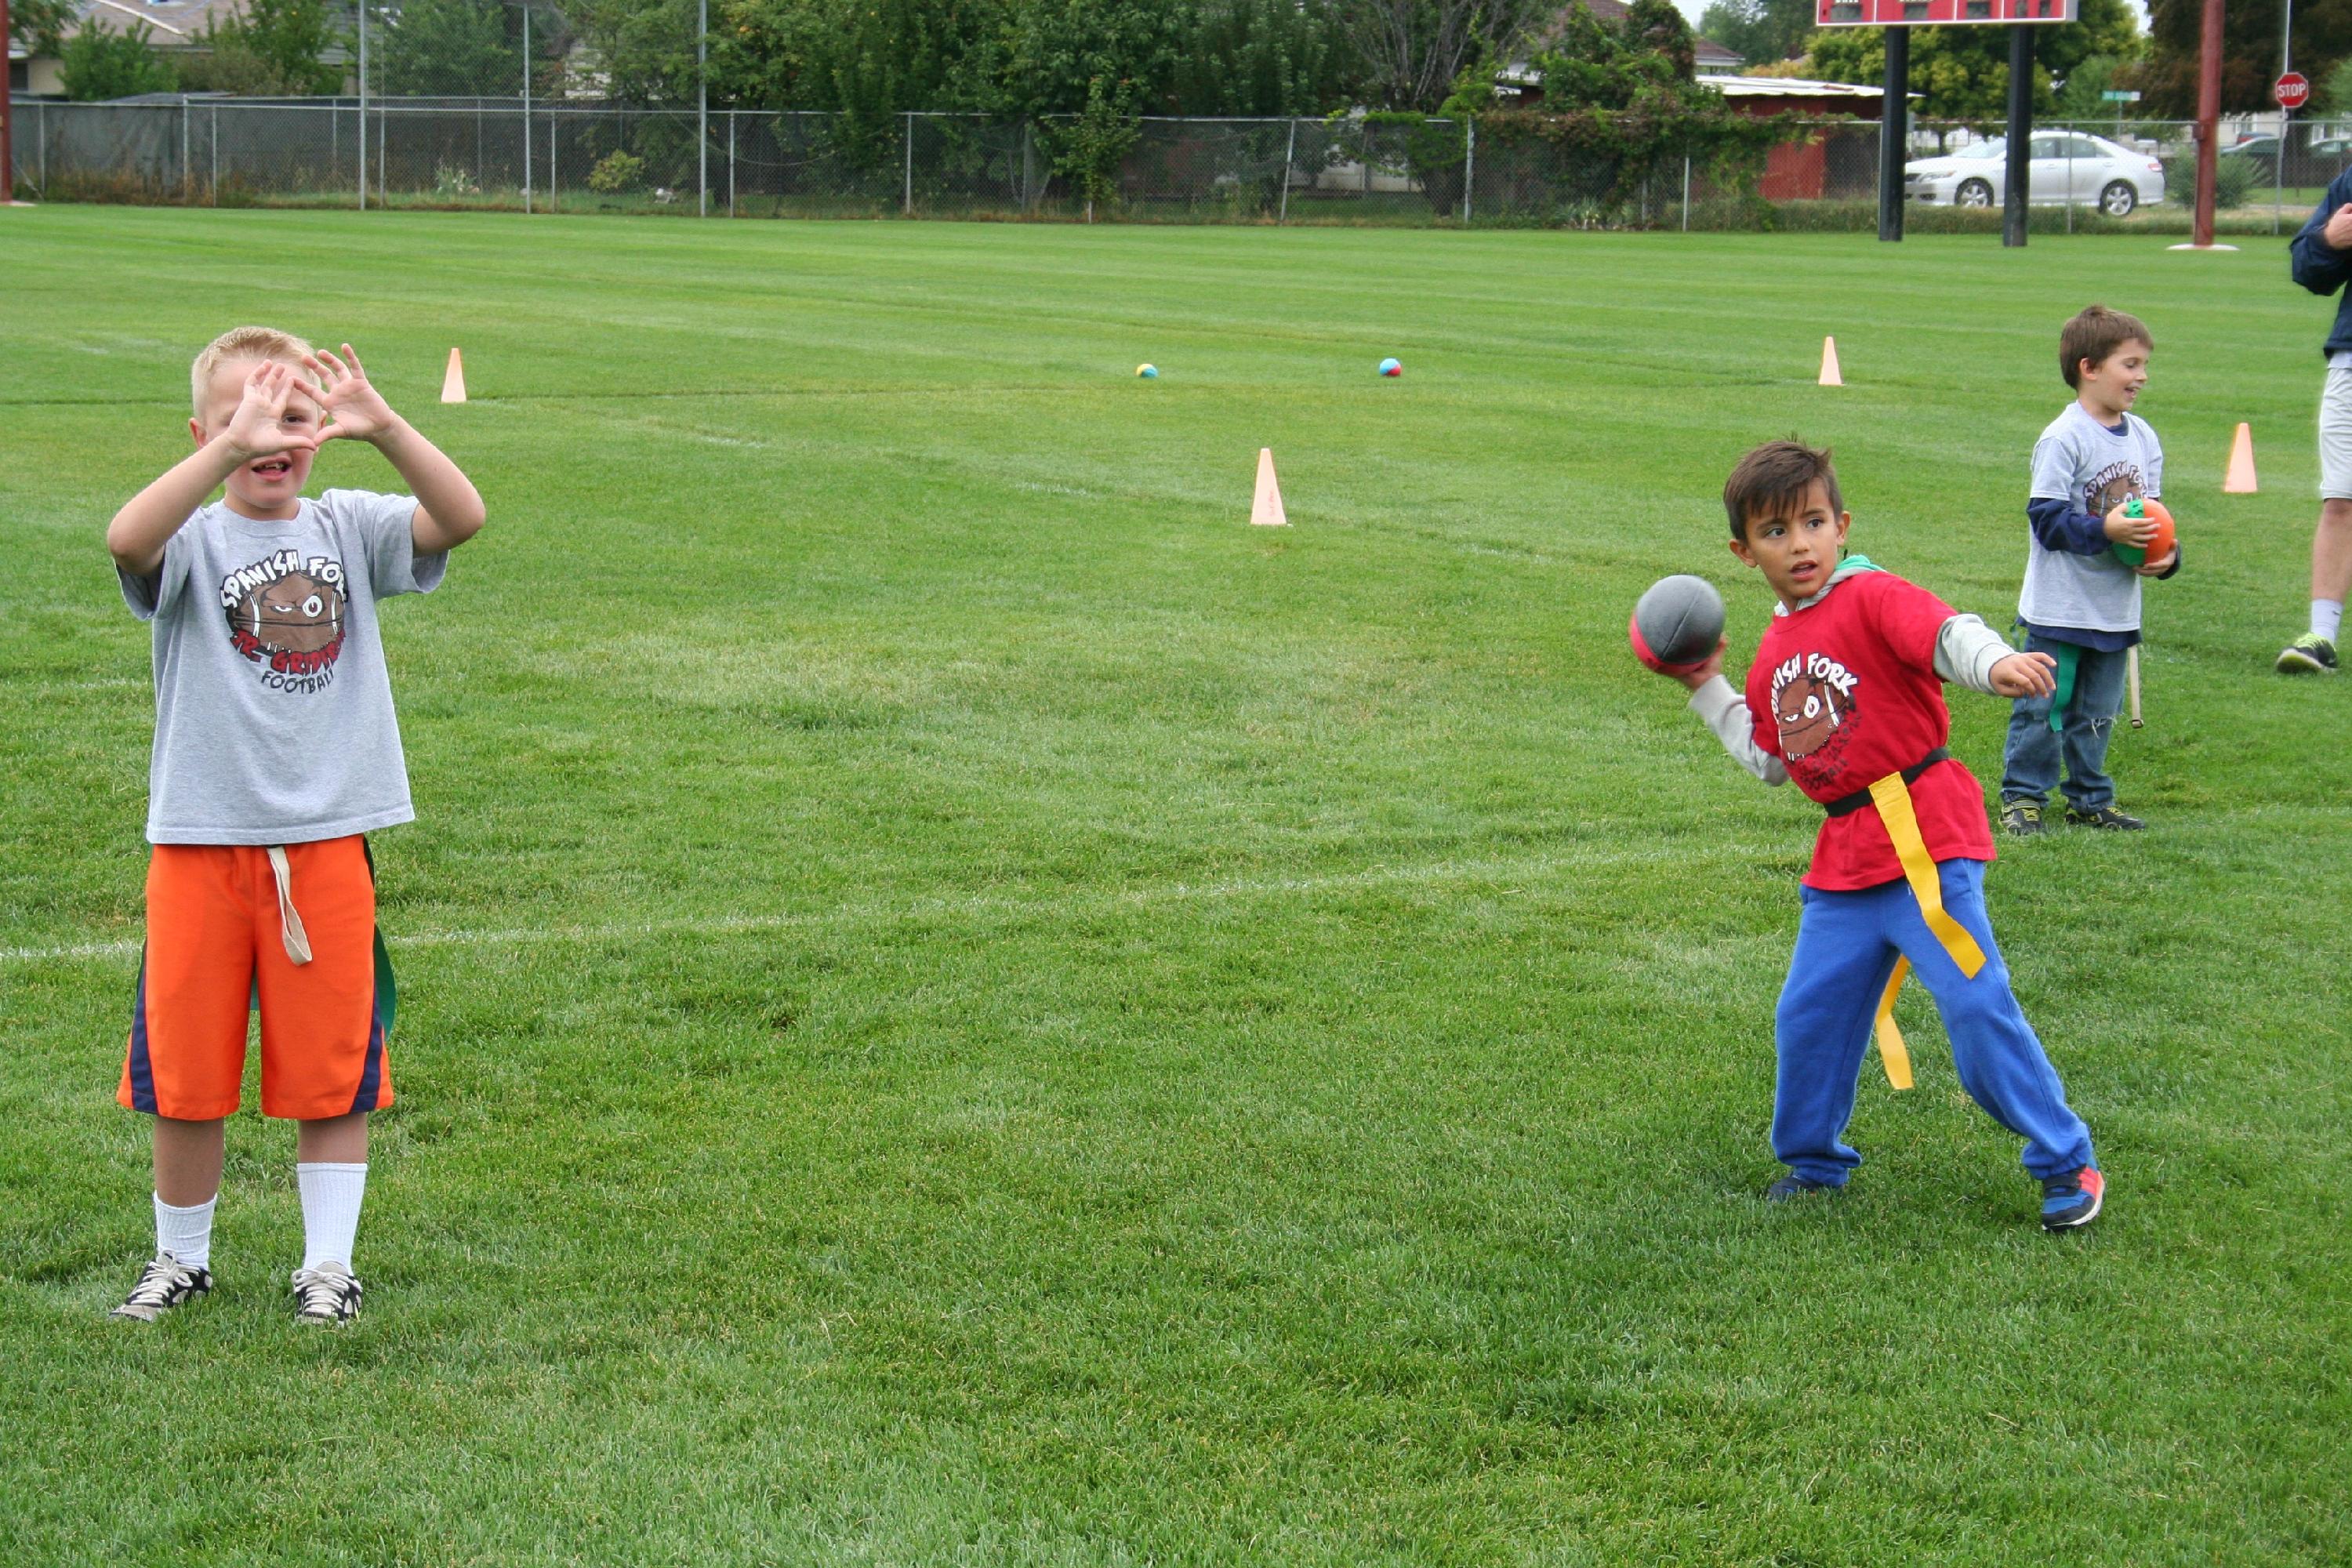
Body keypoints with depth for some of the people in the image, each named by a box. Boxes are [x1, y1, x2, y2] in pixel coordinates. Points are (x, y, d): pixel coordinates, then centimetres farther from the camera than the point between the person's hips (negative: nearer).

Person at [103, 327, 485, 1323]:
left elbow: (461, 518, -14)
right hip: (200, 842, -1)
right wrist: (230, 450, -39)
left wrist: (384, 429, -28)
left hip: (327, 840, 1)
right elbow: (128, 539, -28)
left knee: (332, 1072, 8)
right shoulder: (194, 540, -4)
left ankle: (328, 1263, 22)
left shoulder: (347, 529, 3)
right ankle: (181, 1258, 27)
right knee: (185, 1073, 9)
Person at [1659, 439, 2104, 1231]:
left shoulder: (1871, 599, -8)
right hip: (1844, 861, 7)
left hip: (1926, 840, -7)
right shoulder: (1775, 651, 15)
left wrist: (1995, 663, -48)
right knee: (1809, 1014, 10)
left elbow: (1945, 631, -28)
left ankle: (2065, 1162, 3)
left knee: (1975, 1004, -9)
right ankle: (1813, 1161, 30)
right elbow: (1770, 759, 24)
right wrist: (1709, 689, 21)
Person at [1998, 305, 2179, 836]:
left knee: (2098, 712, 15)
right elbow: (2047, 517, -18)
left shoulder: (2144, 438, 7)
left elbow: (2150, 514, 14)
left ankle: (2090, 799, 25)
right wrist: (2105, 530, -27)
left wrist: (2165, 554, -4)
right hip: (2060, 607, -6)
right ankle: (2022, 796, 11)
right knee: (2043, 707, 0)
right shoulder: (2064, 439, -15)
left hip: (2117, 608, 7)